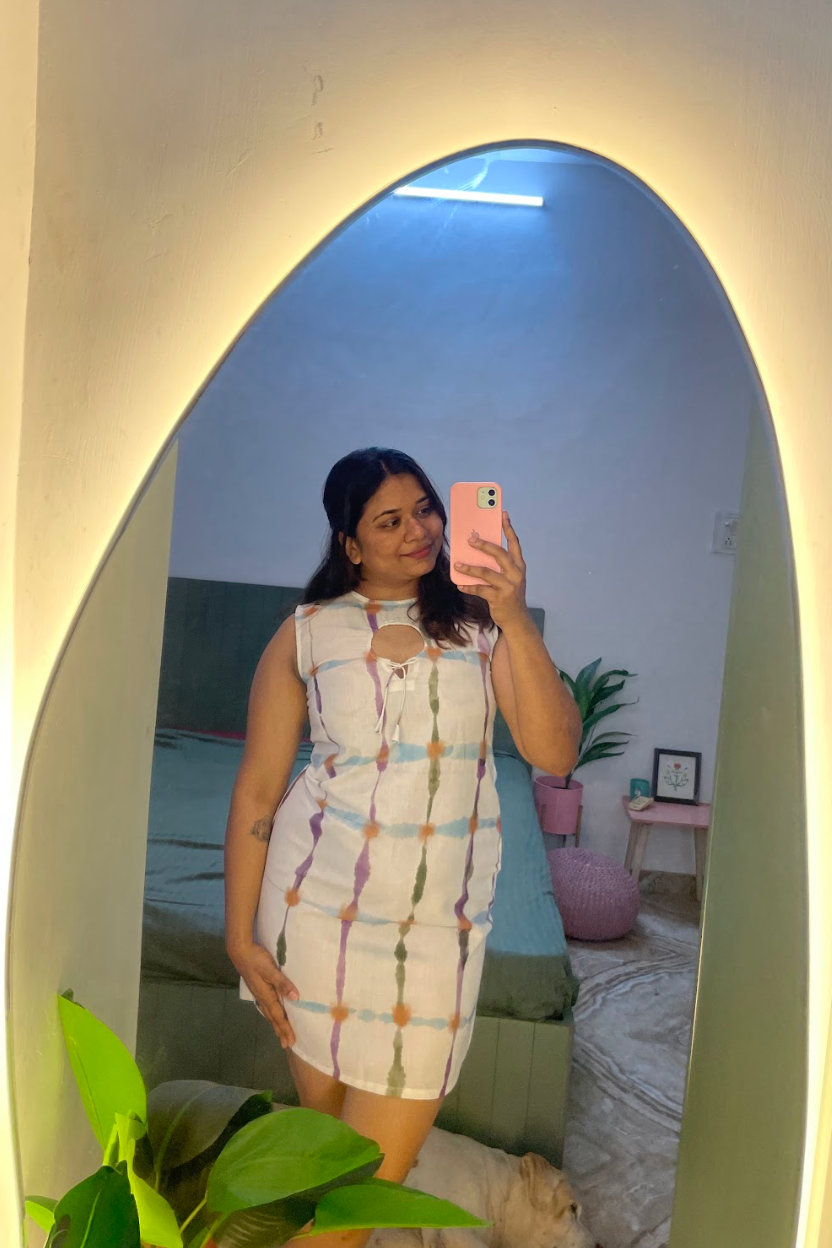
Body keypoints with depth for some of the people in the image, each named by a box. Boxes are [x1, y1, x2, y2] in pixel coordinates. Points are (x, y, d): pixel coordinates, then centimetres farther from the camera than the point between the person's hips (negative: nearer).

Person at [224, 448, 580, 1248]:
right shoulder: (308, 634, -1)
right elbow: (257, 789, 0)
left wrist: (516, 619, -20)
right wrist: (241, 935, -2)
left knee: (381, 1159, 7)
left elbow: (555, 754, -11)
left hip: (438, 925, 1)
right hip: (320, 909, 0)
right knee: (324, 1129, 15)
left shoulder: (480, 623, 0)